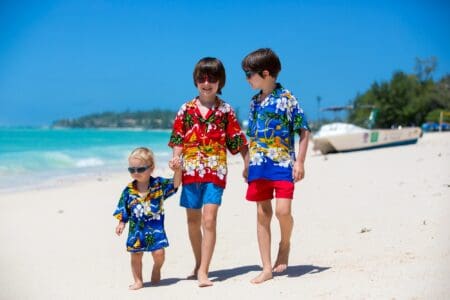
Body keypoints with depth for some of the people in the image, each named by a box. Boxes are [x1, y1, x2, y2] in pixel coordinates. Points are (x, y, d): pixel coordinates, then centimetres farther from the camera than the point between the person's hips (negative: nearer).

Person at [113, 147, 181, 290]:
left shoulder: (159, 184, -5)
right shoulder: (129, 190, -2)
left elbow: (175, 184, -10)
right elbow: (124, 210, 5)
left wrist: (177, 171, -26)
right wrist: (121, 223, -4)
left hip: (155, 227, -1)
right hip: (136, 228, 2)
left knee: (159, 252, -9)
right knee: (136, 255, 5)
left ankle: (156, 269, 24)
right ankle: (138, 281, 20)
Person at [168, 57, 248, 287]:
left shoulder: (225, 110, 2)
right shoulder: (186, 109, 6)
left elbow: (239, 142, 3)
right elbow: (178, 141, 6)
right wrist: (176, 160, -11)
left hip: (215, 172, -3)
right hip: (190, 172, 3)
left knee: (209, 220, -13)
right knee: (193, 221, 12)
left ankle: (203, 272, -11)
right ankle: (199, 265, 29)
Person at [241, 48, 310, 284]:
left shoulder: (286, 98, -7)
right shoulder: (254, 102, 11)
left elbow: (304, 131, -6)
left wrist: (299, 162, -12)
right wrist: (247, 165, 16)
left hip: (282, 164, -5)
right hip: (258, 166, 6)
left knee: (282, 210, -18)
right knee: (263, 214, 4)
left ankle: (285, 244, 15)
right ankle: (267, 268, 10)